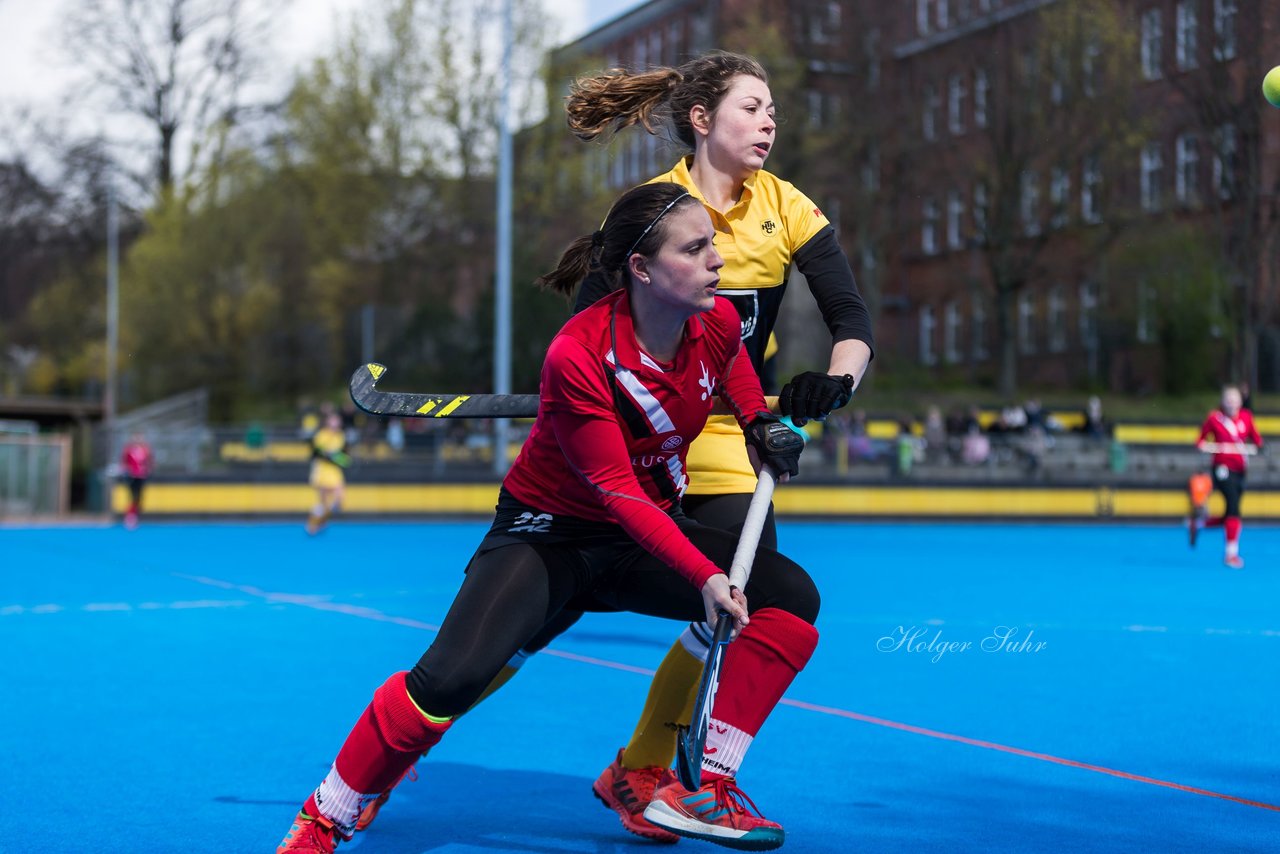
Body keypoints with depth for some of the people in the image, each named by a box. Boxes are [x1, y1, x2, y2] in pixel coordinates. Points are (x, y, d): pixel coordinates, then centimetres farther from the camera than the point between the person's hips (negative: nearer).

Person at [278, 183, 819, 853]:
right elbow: (618, 493, -27)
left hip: (651, 530, 6)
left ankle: (705, 785, -8)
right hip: (549, 530, -6)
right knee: (450, 679, -26)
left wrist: (762, 425, 6)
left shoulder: (718, 322, -11)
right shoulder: (578, 354, -29)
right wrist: (704, 576, -33)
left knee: (791, 595, -14)